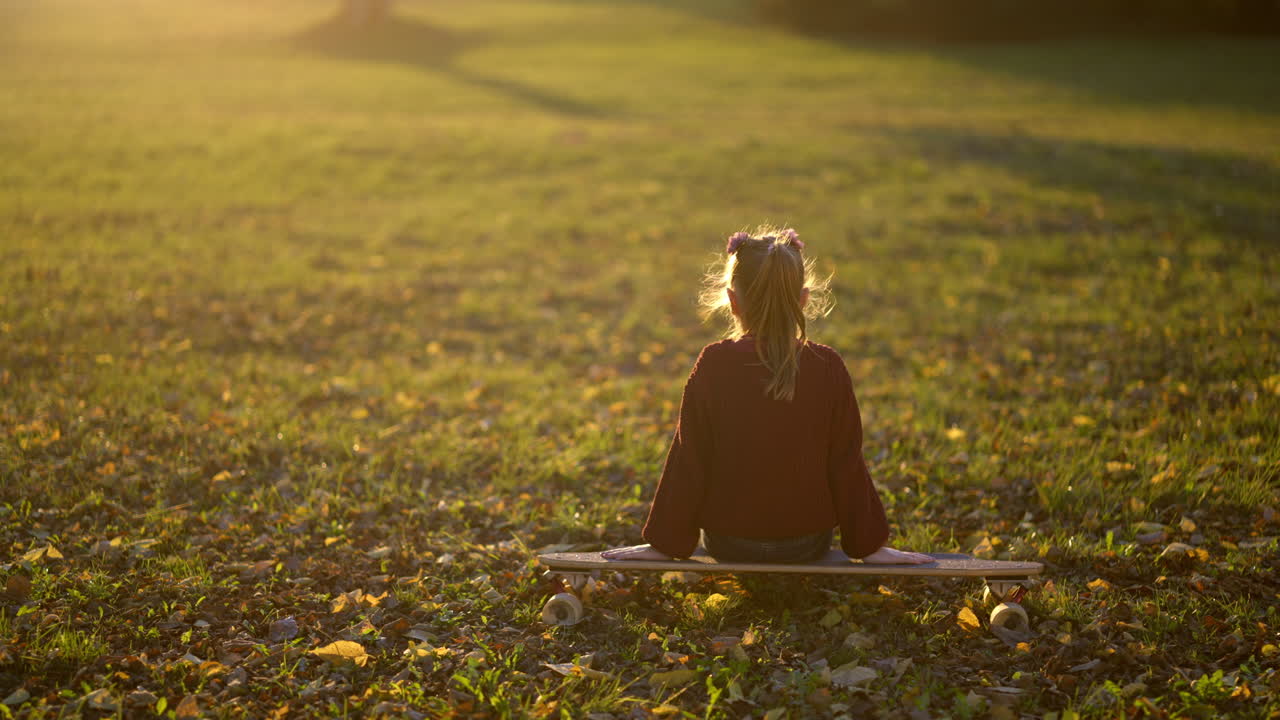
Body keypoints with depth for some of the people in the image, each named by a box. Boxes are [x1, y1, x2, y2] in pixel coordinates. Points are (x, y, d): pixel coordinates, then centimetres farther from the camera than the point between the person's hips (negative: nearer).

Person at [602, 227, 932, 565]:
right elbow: (847, 464, -7)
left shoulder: (713, 365, -14)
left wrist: (665, 542, 0)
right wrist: (867, 544, 4)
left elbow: (688, 464, -10)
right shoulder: (828, 368, -12)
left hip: (728, 545, 0)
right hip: (808, 544, 1)